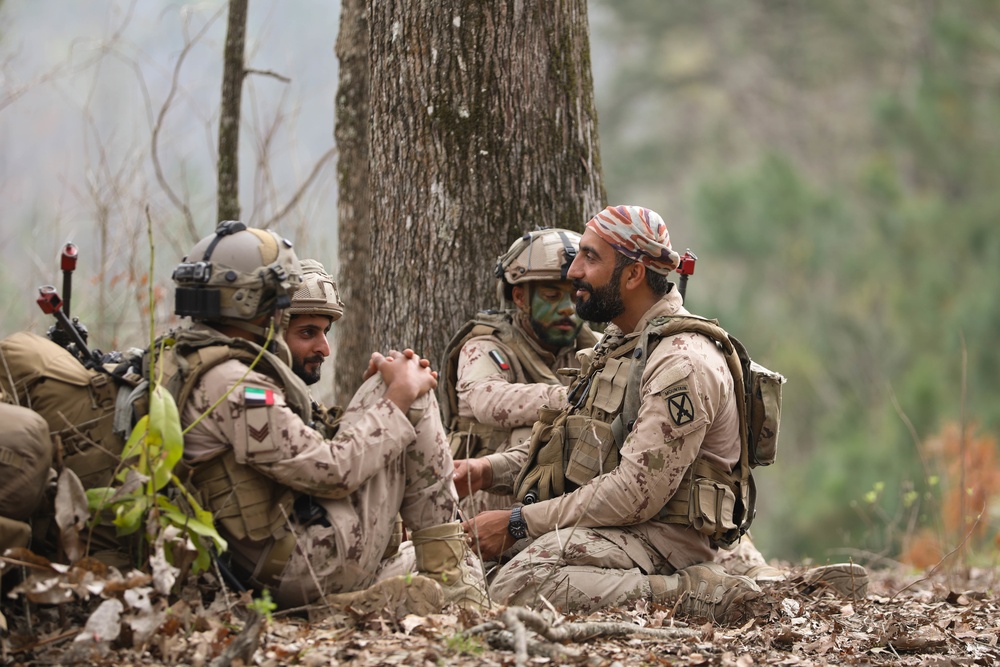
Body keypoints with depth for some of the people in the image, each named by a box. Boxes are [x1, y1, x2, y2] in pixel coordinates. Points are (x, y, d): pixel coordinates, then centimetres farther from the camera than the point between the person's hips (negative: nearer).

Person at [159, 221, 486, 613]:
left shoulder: (175, 364, 9)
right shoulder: (233, 388, -22)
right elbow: (334, 472, -20)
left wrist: (374, 391, 11)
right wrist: (398, 396, -8)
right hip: (320, 569, -10)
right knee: (413, 396, 0)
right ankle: (449, 573, 6)